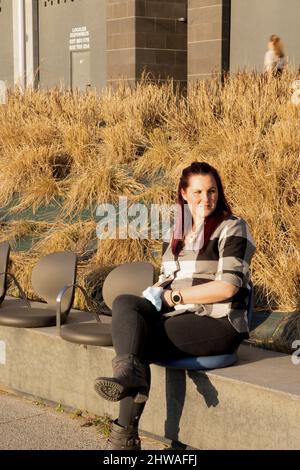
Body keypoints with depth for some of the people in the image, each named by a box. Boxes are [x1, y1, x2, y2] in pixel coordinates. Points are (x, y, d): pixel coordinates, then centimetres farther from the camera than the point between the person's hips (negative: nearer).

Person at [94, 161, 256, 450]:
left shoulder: (232, 228, -2)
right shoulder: (177, 232, 18)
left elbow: (228, 286, -13)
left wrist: (175, 296, -10)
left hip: (218, 323, -6)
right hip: (179, 317, 6)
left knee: (134, 340, -22)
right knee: (123, 303, -22)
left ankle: (125, 434, -26)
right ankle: (128, 371, -41)